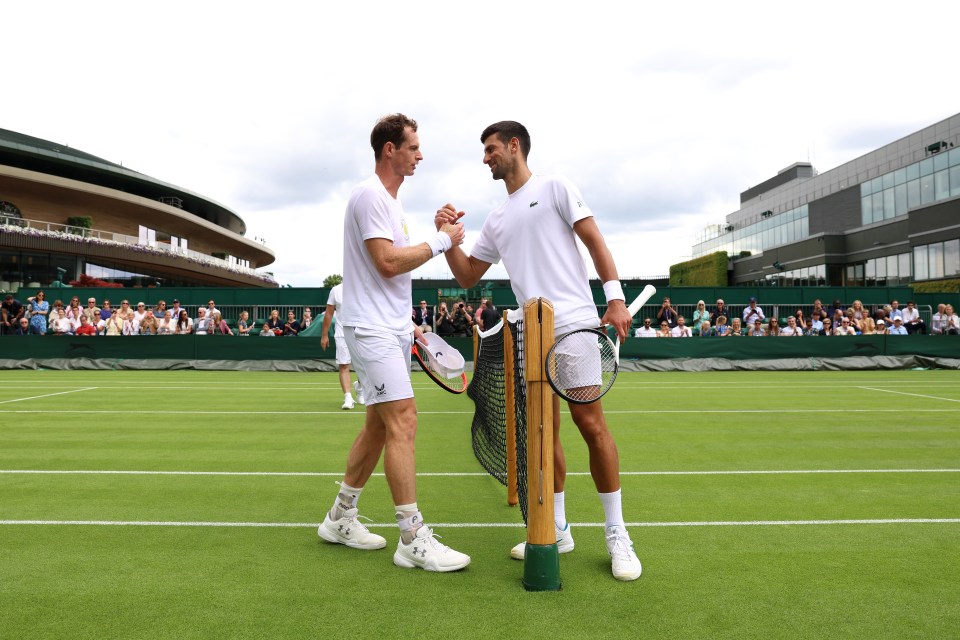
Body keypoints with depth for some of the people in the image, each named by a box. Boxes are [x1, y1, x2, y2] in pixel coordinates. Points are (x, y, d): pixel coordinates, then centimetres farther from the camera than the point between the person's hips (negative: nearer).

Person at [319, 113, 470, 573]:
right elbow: (388, 262, -20)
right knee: (403, 421, -13)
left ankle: (340, 517, 24)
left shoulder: (391, 200, 19)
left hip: (393, 328, 10)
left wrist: (408, 324, 19)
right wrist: (440, 241, -12)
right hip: (371, 328, -10)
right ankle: (413, 539, -8)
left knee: (379, 425, 12)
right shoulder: (369, 195, -11)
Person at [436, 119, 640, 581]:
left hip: (575, 325, -6)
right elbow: (467, 277, 22)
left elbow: (595, 241, 0)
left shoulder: (554, 187, 5)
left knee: (592, 425, -8)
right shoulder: (496, 220, 21)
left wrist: (615, 298, -10)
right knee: (544, 434, 7)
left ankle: (616, 534, 5)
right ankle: (557, 530, 18)